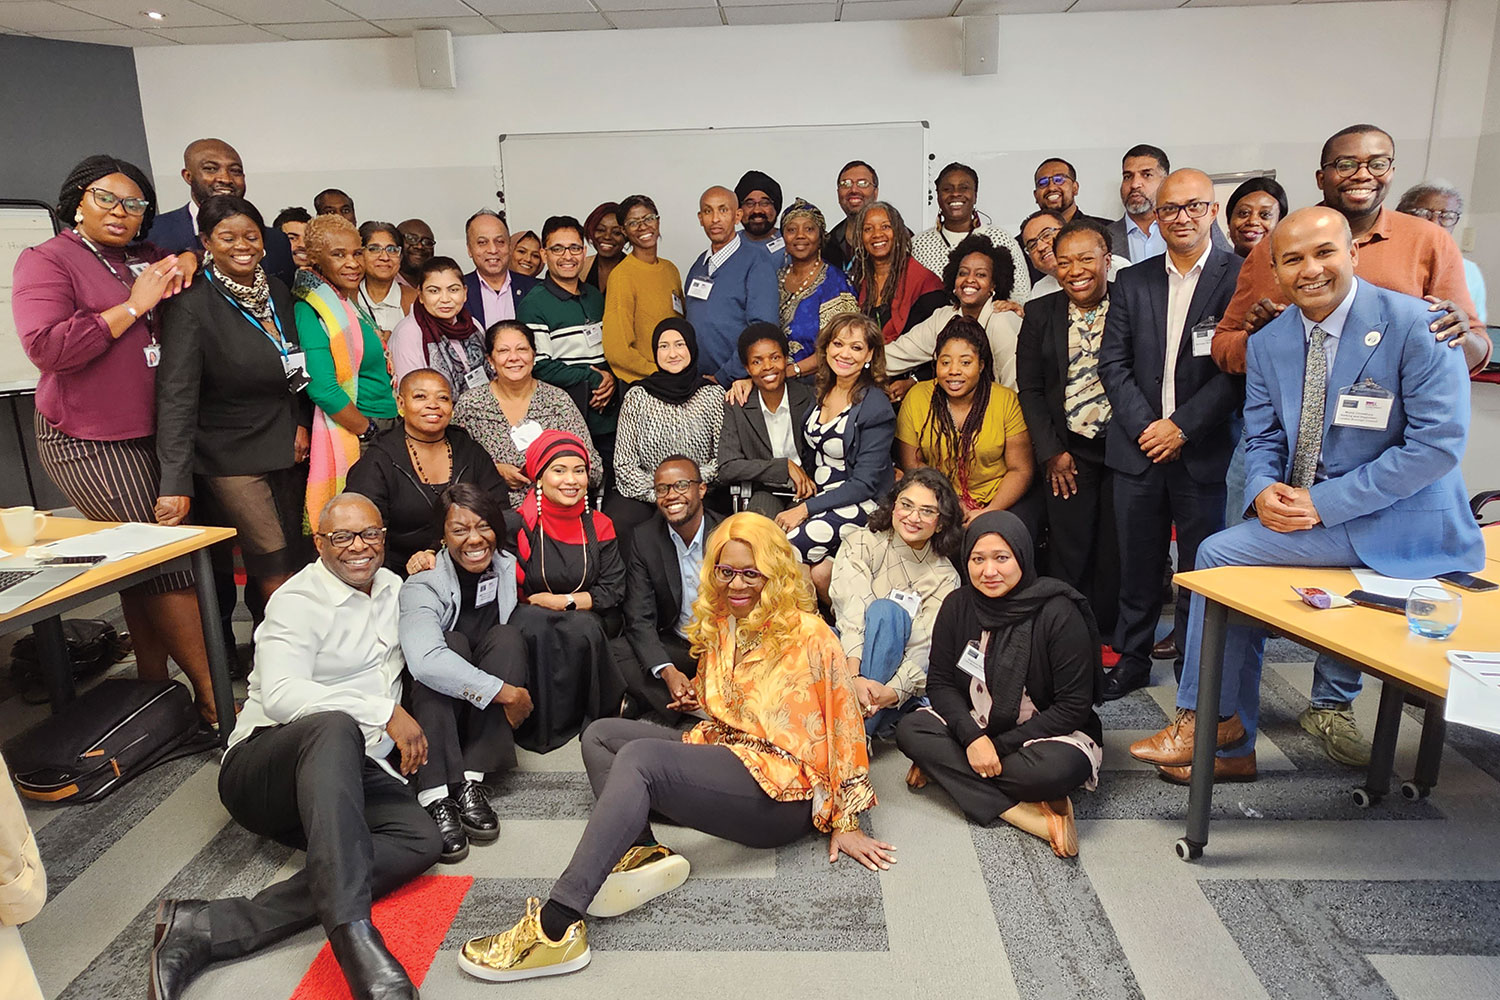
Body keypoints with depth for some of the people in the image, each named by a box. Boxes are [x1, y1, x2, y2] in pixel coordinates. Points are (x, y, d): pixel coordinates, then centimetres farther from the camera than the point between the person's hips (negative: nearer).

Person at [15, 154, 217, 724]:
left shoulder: (143, 261, 15)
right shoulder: (46, 261, -3)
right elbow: (46, 347, -17)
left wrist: (187, 259, 6)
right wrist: (133, 306, -15)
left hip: (148, 436, 7)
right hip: (89, 443, -7)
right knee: (169, 563, -10)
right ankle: (213, 700, -4)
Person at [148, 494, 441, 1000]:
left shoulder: (392, 587, 19)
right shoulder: (298, 601, -3)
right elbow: (281, 694, -19)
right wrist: (386, 712, -23)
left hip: (355, 775, 6)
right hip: (266, 763, -5)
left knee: (421, 840, -27)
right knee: (335, 727, -41)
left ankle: (215, 927, -33)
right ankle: (353, 936, -53)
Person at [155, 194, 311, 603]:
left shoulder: (276, 290, 7)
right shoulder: (193, 305, -13)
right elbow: (176, 397, -19)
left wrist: (301, 423, 6)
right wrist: (176, 484, -25)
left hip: (283, 449, 6)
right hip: (230, 457, -6)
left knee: (290, 558, 9)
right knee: (277, 571, -8)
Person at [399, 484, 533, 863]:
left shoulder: (506, 567, -3)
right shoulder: (423, 585, -17)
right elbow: (423, 659, -38)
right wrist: (504, 692, -36)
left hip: (489, 718, 3)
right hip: (434, 709, -3)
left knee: (507, 636, -21)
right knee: (451, 643, -29)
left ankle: (470, 782, -29)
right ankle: (435, 796, -38)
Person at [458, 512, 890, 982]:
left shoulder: (809, 635, -9)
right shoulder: (718, 625, 12)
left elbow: (843, 727, -6)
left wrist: (845, 821, -4)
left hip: (782, 791, -9)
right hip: (725, 757, 9)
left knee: (640, 757, -29)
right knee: (602, 734, 5)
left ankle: (555, 927, -34)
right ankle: (642, 853, -20)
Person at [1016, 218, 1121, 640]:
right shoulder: (1040, 313, 5)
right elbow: (1030, 389, 5)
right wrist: (1051, 452, -1)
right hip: (1066, 454, 1)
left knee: (1117, 556, 6)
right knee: (1070, 557, 3)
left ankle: (1111, 644, 21)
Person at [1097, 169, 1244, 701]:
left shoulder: (1239, 276, -1)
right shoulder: (1132, 282, 10)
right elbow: (1113, 362, 5)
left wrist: (1183, 427, -13)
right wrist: (1145, 426, -7)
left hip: (1204, 451, -2)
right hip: (1138, 447, 3)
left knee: (1201, 566, 6)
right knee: (1137, 562, 10)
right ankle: (1132, 658, 25)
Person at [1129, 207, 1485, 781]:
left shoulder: (1415, 325, -14)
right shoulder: (1268, 344, 4)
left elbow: (1439, 443, -18)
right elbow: (1262, 438, 9)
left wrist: (1323, 503, -21)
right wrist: (1264, 489, -14)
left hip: (1397, 521, -7)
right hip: (1310, 512, 7)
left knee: (1220, 555, -16)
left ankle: (1207, 721, 1)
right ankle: (1232, 746, 18)